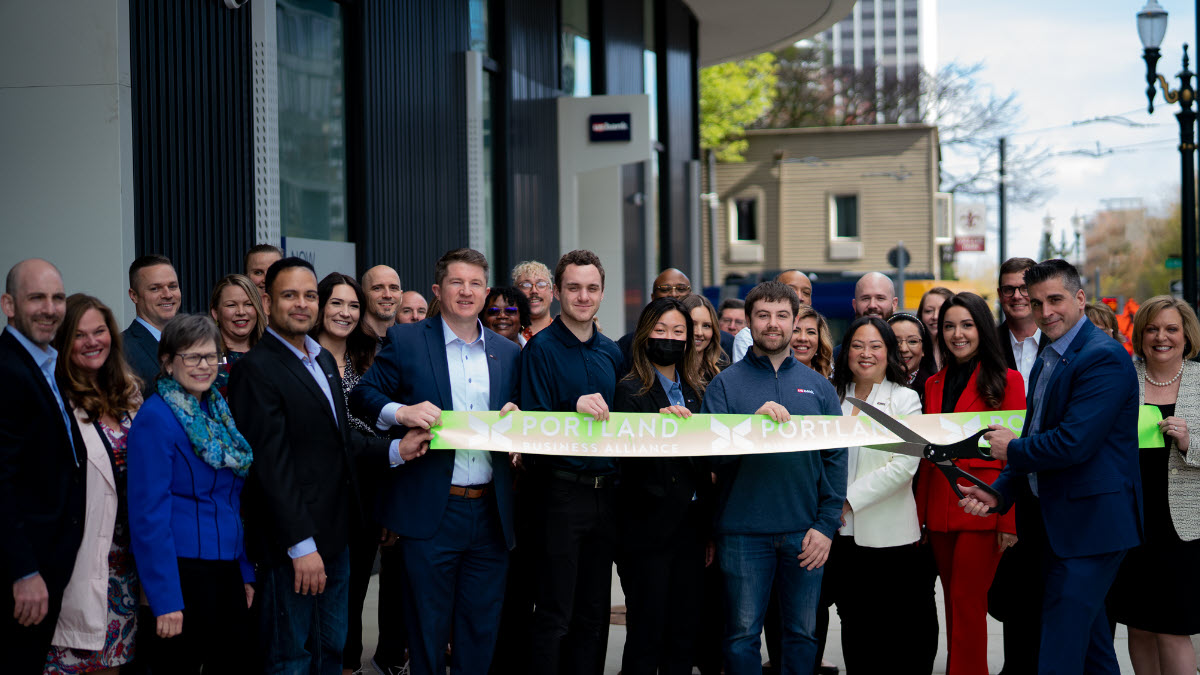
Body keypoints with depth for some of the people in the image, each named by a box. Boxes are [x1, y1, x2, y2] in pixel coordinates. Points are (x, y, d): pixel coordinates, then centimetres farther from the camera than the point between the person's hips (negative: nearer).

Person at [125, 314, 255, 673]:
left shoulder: (217, 411, 11)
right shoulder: (156, 417, -12)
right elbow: (149, 514, -16)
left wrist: (246, 572, 12)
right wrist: (166, 600, -19)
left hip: (228, 570, 7)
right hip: (183, 571, -7)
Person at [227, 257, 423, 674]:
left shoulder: (323, 360, 15)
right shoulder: (257, 370, -14)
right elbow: (272, 464, -19)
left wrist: (395, 451, 3)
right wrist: (301, 545, -22)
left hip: (334, 537, 9)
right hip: (292, 545, -9)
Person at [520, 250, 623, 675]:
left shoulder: (612, 353, 12)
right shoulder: (541, 349, -5)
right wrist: (575, 408, -27)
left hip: (605, 492, 6)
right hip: (561, 491, -6)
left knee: (593, 615, 12)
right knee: (554, 614, -2)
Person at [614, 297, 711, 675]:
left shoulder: (697, 392, 13)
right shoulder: (631, 391, -5)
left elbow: (707, 464, 15)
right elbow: (626, 451, -18)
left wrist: (709, 527, 8)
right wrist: (659, 421, -34)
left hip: (690, 526, 6)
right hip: (649, 526, -6)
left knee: (685, 635, 9)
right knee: (646, 634, -1)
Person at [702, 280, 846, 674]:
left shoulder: (818, 386, 9)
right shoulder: (726, 384, 2)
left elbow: (836, 459, 6)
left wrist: (826, 526, -3)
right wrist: (754, 421, -24)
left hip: (805, 532, 2)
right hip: (743, 531, -2)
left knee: (802, 633, 10)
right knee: (742, 637, 2)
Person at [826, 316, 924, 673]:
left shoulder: (905, 399, 0)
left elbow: (904, 465, -10)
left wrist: (849, 499, -12)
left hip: (887, 534, -4)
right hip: (842, 535, 4)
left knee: (890, 636, -1)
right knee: (853, 627, 8)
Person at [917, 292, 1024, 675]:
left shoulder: (1005, 381, 0)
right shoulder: (934, 385, 15)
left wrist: (1009, 520, -11)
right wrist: (920, 514, 9)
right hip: (940, 510, 5)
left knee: (967, 602, -7)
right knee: (954, 603, 10)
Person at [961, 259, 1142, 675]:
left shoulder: (1103, 357, -17)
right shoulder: (1046, 360, 15)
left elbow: (1073, 444, -24)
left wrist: (1012, 450, -8)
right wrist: (998, 493, 7)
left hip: (1089, 525, -10)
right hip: (1057, 523, 10)